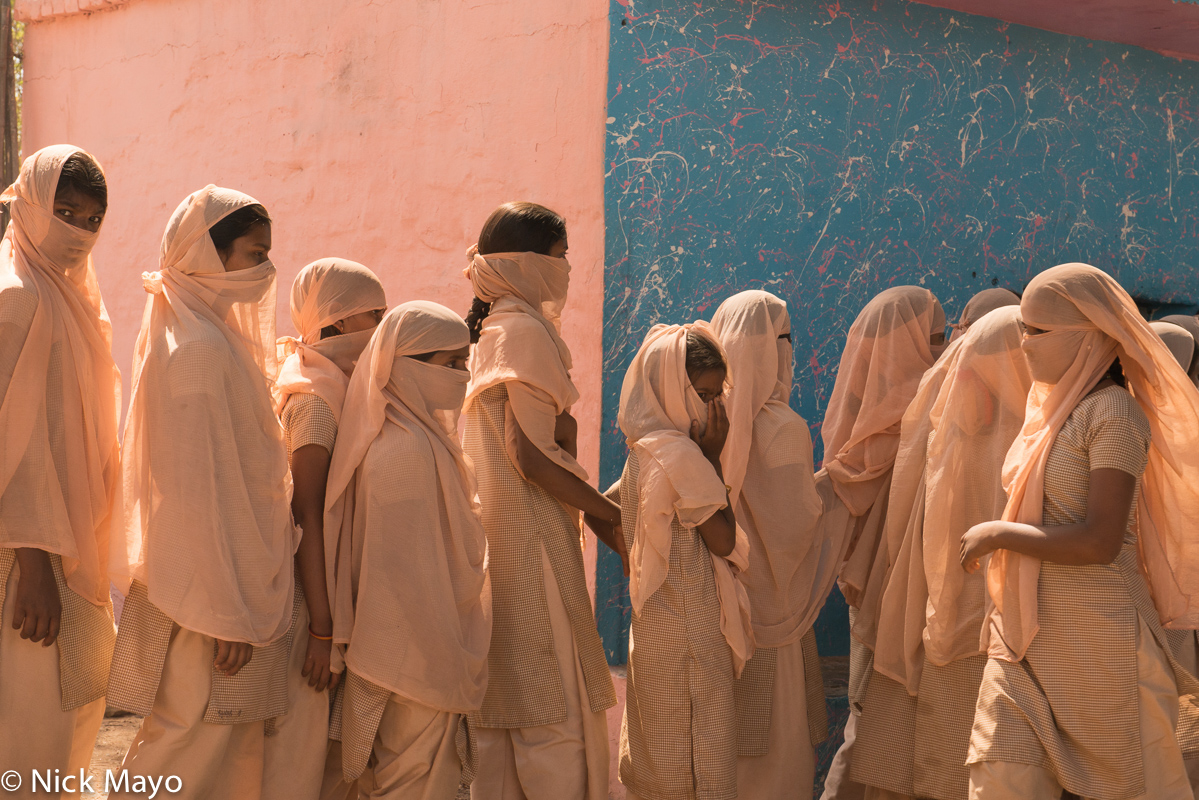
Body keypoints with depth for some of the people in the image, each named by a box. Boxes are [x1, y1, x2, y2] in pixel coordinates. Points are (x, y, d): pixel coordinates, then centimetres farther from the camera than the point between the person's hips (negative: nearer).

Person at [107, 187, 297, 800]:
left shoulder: (213, 334, 12)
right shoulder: (203, 350, -19)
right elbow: (203, 490, -21)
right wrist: (229, 613, -19)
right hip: (213, 585, -10)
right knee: (202, 747, 0)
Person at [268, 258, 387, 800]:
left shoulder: (341, 388, 13)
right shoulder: (315, 398, -14)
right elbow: (309, 515, -19)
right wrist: (324, 628, -21)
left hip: (338, 586, 9)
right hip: (310, 590, -9)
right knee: (301, 732, -3)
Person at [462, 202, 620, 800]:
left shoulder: (489, 329, 15)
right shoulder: (525, 331, -13)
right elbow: (532, 455, -19)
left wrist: (594, 508, 16)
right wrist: (611, 514, -9)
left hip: (497, 530, 9)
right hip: (533, 540, -9)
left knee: (504, 699, 13)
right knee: (554, 704, -4)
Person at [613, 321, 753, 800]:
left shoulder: (643, 450, 8)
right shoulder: (682, 453, -20)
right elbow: (724, 541, -16)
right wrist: (714, 456, -13)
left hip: (655, 622, 9)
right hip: (690, 630, -9)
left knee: (657, 752, 15)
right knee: (700, 758, -1)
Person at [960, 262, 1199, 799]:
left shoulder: (1114, 415, -14)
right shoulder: (1052, 408, 13)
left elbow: (1099, 542, -21)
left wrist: (996, 534, -14)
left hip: (1093, 639, -7)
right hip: (1024, 636, 8)